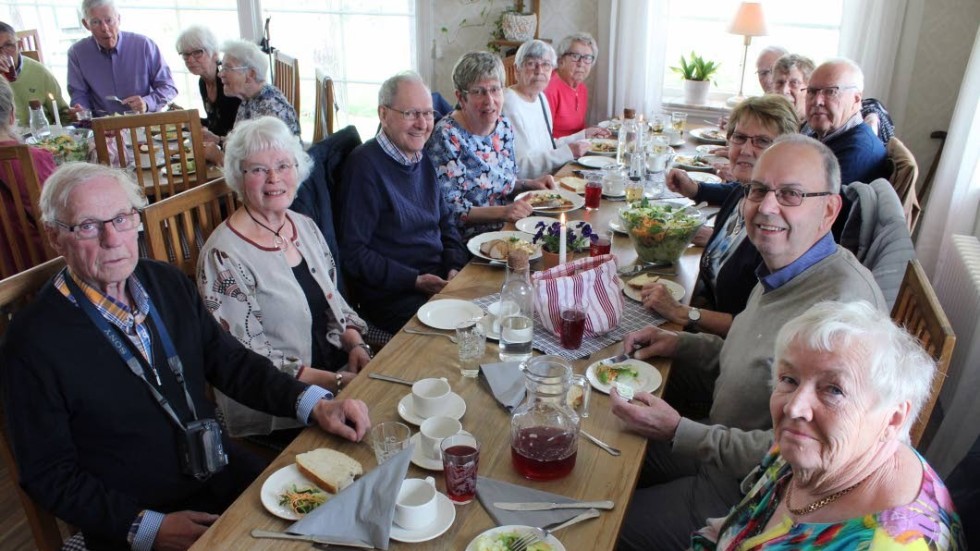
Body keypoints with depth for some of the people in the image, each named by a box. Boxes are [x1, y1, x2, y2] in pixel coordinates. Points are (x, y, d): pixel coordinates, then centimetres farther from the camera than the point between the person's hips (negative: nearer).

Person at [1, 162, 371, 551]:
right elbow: (48, 475, -8)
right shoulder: (32, 341, -13)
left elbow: (230, 360, 4)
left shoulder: (168, 282, 0)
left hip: (225, 475, 4)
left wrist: (315, 404, -11)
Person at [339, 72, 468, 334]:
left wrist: (455, 268, 1)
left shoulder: (425, 158, 13)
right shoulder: (365, 164, -12)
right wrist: (415, 281, -18)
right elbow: (353, 253, -14)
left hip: (441, 279, 8)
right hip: (391, 295, -7)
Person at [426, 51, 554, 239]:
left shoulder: (504, 126, 8)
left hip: (508, 231, 7)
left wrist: (530, 184, 2)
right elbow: (447, 209, -18)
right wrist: (502, 212, -25)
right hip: (467, 240, -7)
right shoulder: (446, 137, -15)